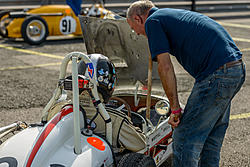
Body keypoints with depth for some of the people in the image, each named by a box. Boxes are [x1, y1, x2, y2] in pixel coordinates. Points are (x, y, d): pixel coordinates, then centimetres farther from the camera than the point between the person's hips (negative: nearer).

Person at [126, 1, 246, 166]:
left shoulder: (152, 21, 1)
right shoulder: (176, 15, 28)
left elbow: (165, 67, -7)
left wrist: (175, 108, -3)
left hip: (217, 75, -10)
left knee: (184, 139, -2)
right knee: (212, 136, 20)